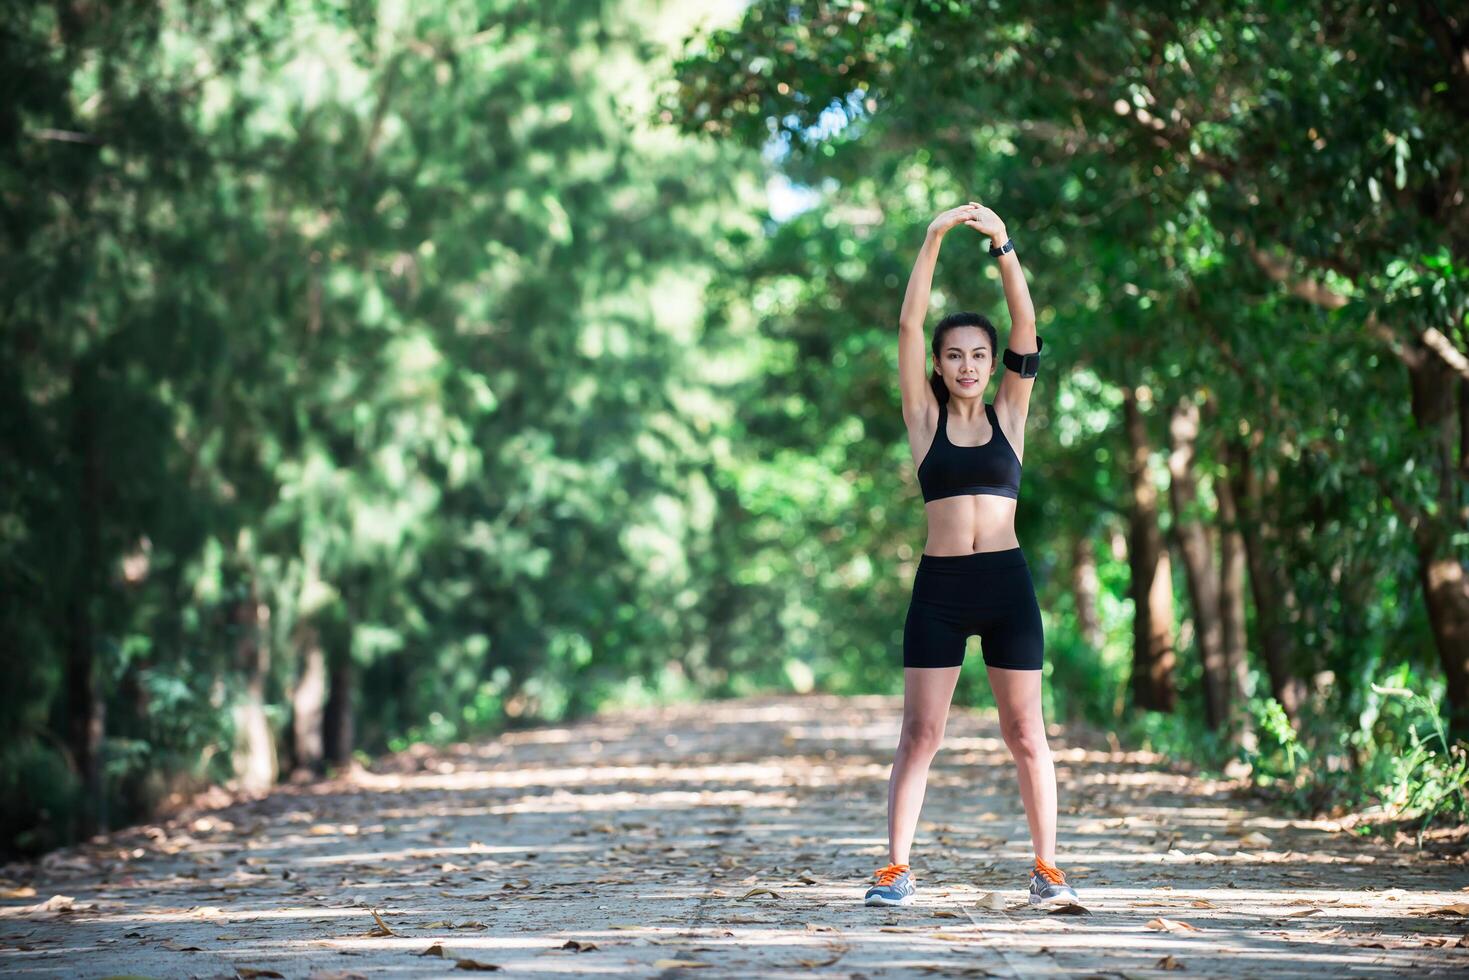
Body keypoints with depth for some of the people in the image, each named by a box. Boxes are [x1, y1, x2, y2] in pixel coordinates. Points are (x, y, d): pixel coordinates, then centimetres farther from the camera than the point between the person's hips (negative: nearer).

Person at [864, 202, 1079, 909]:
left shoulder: (1009, 413, 10)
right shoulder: (925, 417, 7)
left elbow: (1026, 328, 0)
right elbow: (908, 327, -1)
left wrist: (1003, 246, -9)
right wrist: (933, 241, -8)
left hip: (1006, 583, 1)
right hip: (940, 585, -1)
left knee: (1026, 732, 4)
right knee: (920, 733, -1)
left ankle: (1047, 866, 10)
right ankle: (896, 868, 1)